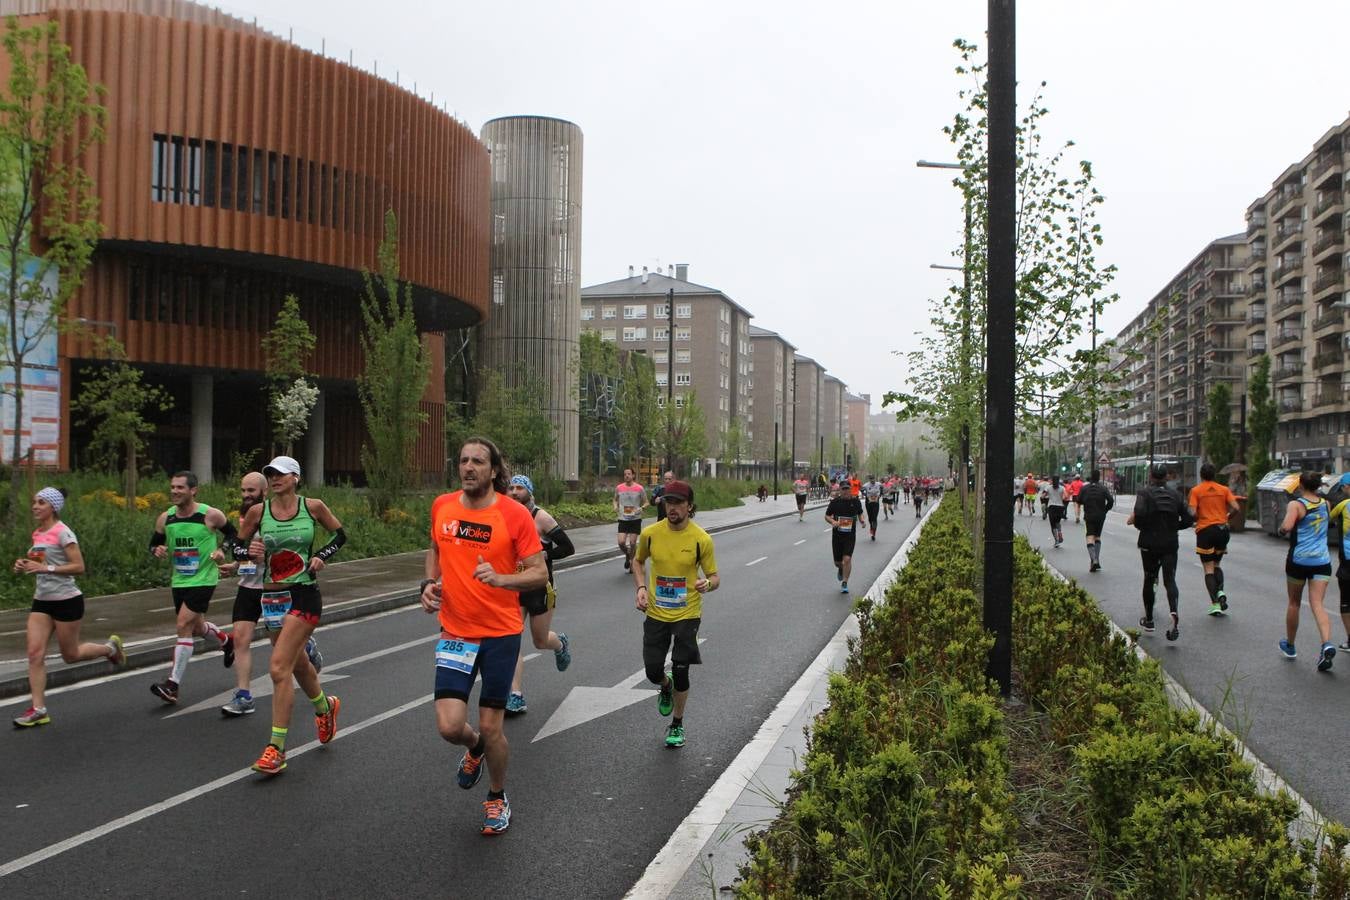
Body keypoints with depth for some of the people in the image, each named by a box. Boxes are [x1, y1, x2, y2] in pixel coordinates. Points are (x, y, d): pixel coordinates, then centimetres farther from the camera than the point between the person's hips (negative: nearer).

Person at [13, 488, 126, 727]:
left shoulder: (62, 532, -13)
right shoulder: (37, 534, 9)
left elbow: (79, 567, -18)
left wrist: (46, 568, -26)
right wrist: (25, 566, 2)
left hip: (66, 600, -7)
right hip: (41, 600, 7)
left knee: (70, 655, 5)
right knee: (35, 653, -5)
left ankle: (110, 647, 33)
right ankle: (39, 709, -1)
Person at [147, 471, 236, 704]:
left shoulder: (211, 515, -12)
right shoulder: (165, 518, -1)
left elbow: (232, 533, 4)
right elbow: (154, 543, 12)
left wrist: (222, 550, -13)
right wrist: (157, 550, -10)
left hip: (204, 579, -6)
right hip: (179, 581, 6)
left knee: (184, 625, -14)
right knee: (197, 627, 19)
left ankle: (173, 685, -10)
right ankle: (226, 641, 52)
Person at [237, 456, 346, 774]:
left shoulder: (313, 506, -3)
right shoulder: (257, 512, 0)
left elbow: (340, 535, 11)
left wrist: (321, 556, -5)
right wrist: (251, 551, -11)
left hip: (304, 595, -4)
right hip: (272, 597, 4)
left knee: (279, 668, -14)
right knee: (298, 664, 20)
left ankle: (276, 749, -7)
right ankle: (324, 706, 50)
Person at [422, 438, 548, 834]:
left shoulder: (515, 514, -12)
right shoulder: (442, 506, 0)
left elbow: (540, 573, -11)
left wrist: (501, 578, -28)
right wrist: (430, 583, 3)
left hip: (500, 633, -3)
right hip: (455, 632, 3)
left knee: (491, 728, 5)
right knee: (449, 726, -7)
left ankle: (497, 797, 33)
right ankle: (474, 747, 32)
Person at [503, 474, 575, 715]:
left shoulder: (541, 517, -12)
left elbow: (568, 548, -12)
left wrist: (541, 556, -20)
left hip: (540, 587, -4)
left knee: (540, 641, 9)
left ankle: (561, 643, 45)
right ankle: (516, 697, -5)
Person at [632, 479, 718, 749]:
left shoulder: (701, 539, -13)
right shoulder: (650, 533, -7)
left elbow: (715, 577, -3)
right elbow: (638, 561, 13)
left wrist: (708, 584, -27)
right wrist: (641, 588, -3)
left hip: (687, 615, -2)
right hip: (656, 613, 2)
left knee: (680, 672, 1)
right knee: (653, 672, 3)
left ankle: (677, 725, 25)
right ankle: (666, 687, 42)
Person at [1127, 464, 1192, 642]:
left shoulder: (1145, 493, -6)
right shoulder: (1175, 494, 6)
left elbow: (1140, 513, -23)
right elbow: (1187, 520, 5)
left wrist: (1137, 523, -2)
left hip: (1149, 544, -2)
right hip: (1170, 544, 2)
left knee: (1149, 580, 12)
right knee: (1170, 580, -1)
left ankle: (1149, 620, 20)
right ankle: (1174, 614, -28)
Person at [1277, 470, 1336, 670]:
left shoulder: (1296, 504, -9)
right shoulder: (1325, 503, 7)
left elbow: (1286, 527, -25)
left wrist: (1281, 530, -4)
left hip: (1299, 559, -3)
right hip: (1322, 560, 3)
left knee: (1294, 603, 13)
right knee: (1317, 604, -2)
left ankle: (1289, 646, 26)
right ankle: (1327, 644, -25)